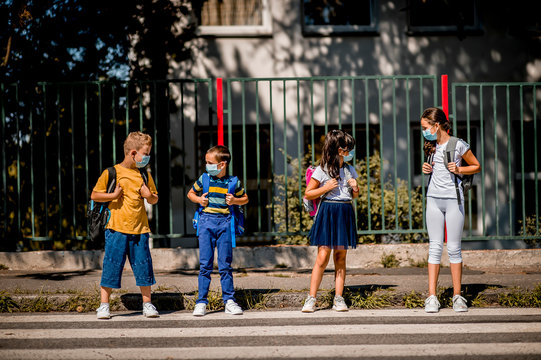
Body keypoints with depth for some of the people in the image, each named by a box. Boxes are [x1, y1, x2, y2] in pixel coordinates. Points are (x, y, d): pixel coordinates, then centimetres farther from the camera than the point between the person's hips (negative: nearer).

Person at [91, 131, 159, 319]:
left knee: (143, 266, 5)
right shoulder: (111, 173, -2)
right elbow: (94, 195, 2)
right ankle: (104, 305, 8)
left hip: (139, 230, 4)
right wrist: (113, 195, -13)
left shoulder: (144, 175, 11)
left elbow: (154, 200, 19)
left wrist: (149, 195, -3)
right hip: (116, 229, -4)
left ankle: (147, 304, 16)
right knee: (111, 266, -1)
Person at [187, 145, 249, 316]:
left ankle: (229, 301, 9)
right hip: (206, 220, 0)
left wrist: (235, 200, -4)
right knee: (205, 264, -1)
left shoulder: (234, 182, 3)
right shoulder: (204, 178, 5)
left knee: (225, 265, 3)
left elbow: (245, 198, 17)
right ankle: (201, 302, 3)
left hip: (225, 222, 0)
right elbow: (191, 193, 19)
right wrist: (199, 199, -2)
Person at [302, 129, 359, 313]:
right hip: (327, 213, -5)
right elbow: (307, 194, -2)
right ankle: (311, 299, -5)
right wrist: (325, 188, -14)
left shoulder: (350, 170, 12)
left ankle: (338, 299, 6)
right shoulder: (322, 171, -4)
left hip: (345, 214, 5)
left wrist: (355, 189, 1)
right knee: (323, 257, -9)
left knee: (340, 257, 4)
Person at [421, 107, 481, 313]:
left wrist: (459, 169, -12)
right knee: (435, 247, 1)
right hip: (434, 198, 4)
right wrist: (426, 169, 3)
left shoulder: (458, 145, -5)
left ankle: (457, 296, 9)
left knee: (454, 248, 0)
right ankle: (432, 297, -1)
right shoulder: (431, 146, 9)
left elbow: (476, 166, 4)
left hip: (453, 199, -4)